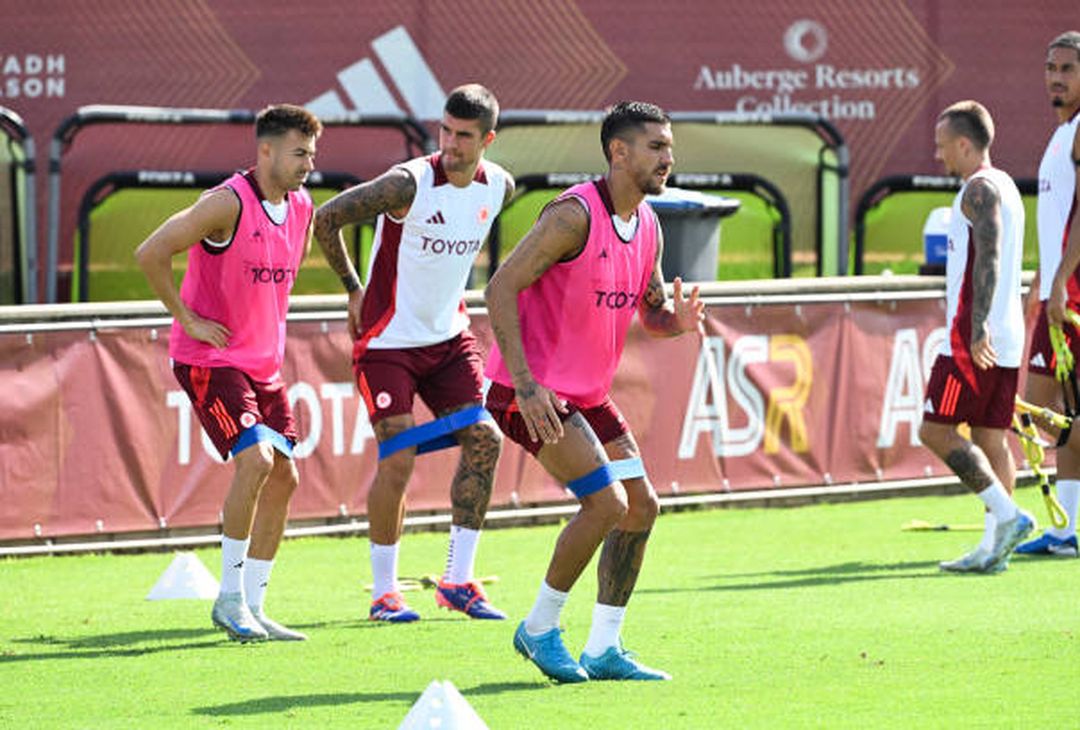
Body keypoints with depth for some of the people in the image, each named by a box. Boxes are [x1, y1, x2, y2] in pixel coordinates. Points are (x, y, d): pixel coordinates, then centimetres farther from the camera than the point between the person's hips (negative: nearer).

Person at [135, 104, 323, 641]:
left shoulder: (301, 208, 6)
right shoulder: (228, 203, -18)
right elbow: (151, 253, -23)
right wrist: (189, 320, -17)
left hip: (263, 363, 8)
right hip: (210, 358, -8)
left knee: (282, 476, 3)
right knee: (255, 459, -21)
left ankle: (252, 607, 12)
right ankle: (230, 600, -10)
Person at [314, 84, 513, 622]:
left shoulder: (498, 187, -2)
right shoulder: (410, 184, -22)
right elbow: (326, 219, -16)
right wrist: (353, 289, -8)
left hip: (449, 336, 6)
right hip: (389, 339, -6)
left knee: (484, 438, -5)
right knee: (397, 459, -12)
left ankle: (457, 582, 4)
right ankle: (384, 592, 2)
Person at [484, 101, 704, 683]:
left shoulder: (648, 227, 6)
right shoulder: (575, 215, -20)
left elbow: (651, 312, 17)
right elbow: (501, 288, -22)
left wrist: (677, 319, -9)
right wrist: (525, 384, -28)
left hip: (589, 393, 9)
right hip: (534, 389, -9)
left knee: (640, 507, 4)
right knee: (607, 504, -16)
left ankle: (603, 650, 12)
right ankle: (539, 629, 1)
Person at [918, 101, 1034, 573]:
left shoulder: (980, 189, -10)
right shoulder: (1003, 186, 20)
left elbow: (989, 258, -22)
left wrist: (978, 327, -30)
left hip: (975, 339, -10)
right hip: (1005, 338, 10)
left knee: (936, 430, -9)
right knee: (990, 436, 6)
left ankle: (1007, 516, -15)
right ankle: (995, 545, 3)